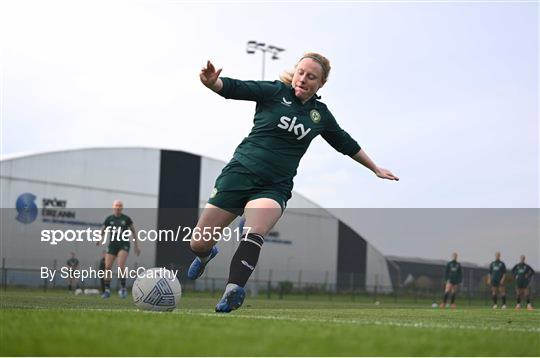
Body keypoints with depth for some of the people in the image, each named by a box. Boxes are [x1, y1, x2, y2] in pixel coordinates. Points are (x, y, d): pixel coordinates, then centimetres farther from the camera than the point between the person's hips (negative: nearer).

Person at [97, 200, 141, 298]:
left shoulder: (126, 219, 3)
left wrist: (136, 246, 9)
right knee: (107, 267, -7)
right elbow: (103, 231, 9)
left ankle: (123, 288, -9)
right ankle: (107, 290, 3)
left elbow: (133, 232, 11)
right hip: (112, 244, 2)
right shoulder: (109, 219, 5)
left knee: (121, 265, -22)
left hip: (124, 244, -2)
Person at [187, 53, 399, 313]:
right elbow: (234, 88, -15)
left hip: (274, 187, 2)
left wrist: (376, 169, 35)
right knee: (198, 244, 0)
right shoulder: (275, 92, -1)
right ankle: (206, 255, 37)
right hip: (240, 173, -1)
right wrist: (212, 82, -37)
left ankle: (233, 293, -40)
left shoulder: (321, 114, 11)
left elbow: (347, 145, 27)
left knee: (254, 234, -30)